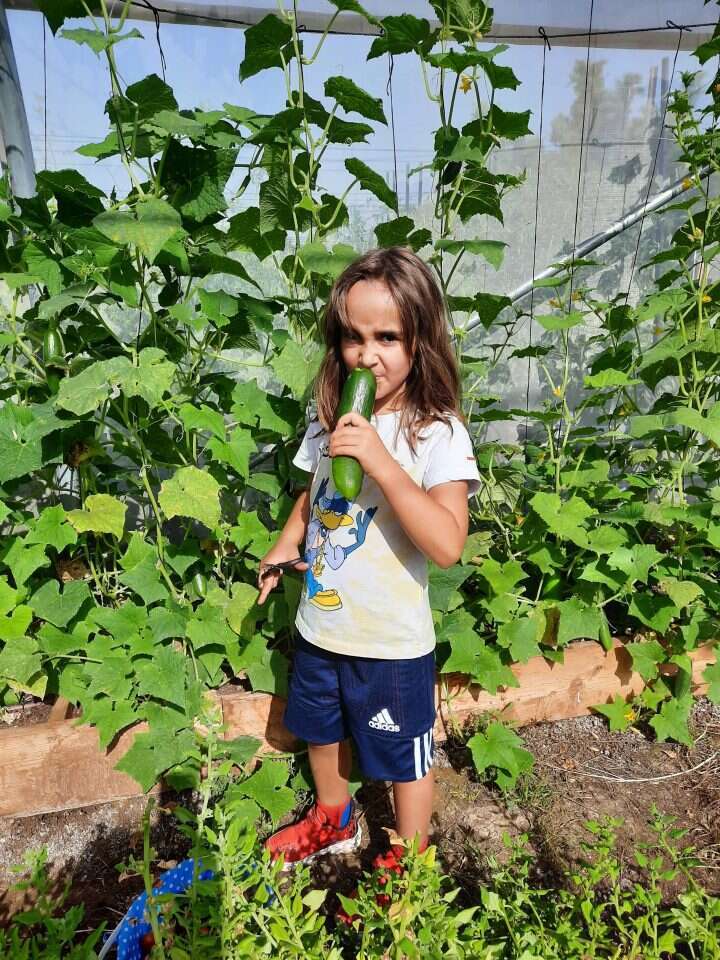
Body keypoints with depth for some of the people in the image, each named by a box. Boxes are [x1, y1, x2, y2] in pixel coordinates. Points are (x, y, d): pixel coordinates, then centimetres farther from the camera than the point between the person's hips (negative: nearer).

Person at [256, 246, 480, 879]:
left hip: (392, 642, -6)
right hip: (320, 624, 7)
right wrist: (286, 544, 2)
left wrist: (382, 461, -39)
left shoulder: (438, 433, -21)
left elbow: (448, 544, -33)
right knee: (320, 731, 28)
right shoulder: (331, 419, -2)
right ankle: (333, 822, 57)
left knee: (405, 757, 16)